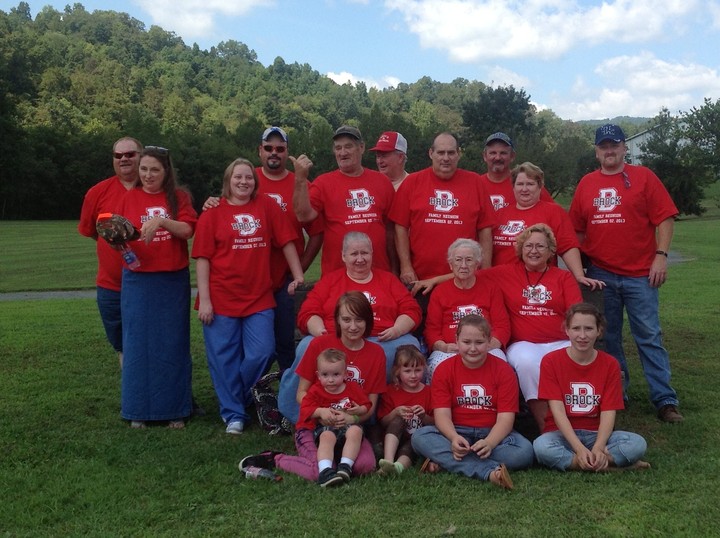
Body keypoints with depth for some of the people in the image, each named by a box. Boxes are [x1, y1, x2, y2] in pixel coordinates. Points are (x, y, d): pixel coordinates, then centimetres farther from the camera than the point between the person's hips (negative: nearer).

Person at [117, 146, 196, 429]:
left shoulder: (178, 197, 5)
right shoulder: (130, 198, 7)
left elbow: (187, 230, -8)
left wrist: (162, 221, -24)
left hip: (174, 281, -1)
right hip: (137, 281, 1)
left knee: (172, 344, 4)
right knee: (138, 344, 3)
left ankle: (175, 409, 13)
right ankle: (138, 410, 13)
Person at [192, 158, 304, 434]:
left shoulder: (267, 206, 5)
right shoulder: (213, 213, 0)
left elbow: (286, 242, 7)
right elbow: (203, 258, -2)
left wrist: (299, 276, 2)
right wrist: (204, 300, -8)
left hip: (259, 298, 2)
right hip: (221, 299, -1)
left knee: (261, 353, -3)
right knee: (225, 359, 3)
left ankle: (240, 399, 23)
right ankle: (234, 414, 18)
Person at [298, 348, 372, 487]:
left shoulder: (352, 388, 9)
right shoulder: (316, 390, 5)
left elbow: (366, 405, 13)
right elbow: (305, 408, 0)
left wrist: (359, 410, -11)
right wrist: (321, 411, -16)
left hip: (349, 425, 2)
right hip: (325, 427, -1)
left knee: (356, 431, -33)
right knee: (327, 436, -36)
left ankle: (345, 466, -37)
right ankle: (324, 470, -51)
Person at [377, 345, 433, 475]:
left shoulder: (428, 392, 7)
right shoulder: (391, 391, 7)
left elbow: (434, 424, 5)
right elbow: (383, 422, 3)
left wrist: (424, 416, -16)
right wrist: (396, 413, -16)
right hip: (394, 439, 1)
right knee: (398, 420, -30)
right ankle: (388, 461, -49)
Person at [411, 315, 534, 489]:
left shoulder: (503, 370, -2)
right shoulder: (444, 370, 1)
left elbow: (505, 417, -10)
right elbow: (442, 413, -8)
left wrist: (489, 443, -30)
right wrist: (454, 438, -30)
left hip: (493, 434, 0)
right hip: (456, 433, 1)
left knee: (524, 451, -31)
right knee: (420, 437, -29)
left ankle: (443, 459, -29)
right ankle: (491, 470, -40)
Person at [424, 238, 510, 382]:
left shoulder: (491, 288, 16)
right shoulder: (439, 292, 16)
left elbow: (502, 326, 9)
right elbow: (431, 329, 10)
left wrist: (487, 345, -10)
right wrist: (443, 347, -11)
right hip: (448, 351, 0)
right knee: (438, 366, -36)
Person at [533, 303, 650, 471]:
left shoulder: (610, 364, -1)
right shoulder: (550, 361, -6)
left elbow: (608, 412, -7)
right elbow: (557, 410, -14)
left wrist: (598, 448, -25)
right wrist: (579, 448, -26)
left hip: (596, 434, 1)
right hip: (563, 434, -1)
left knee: (637, 444, -25)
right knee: (542, 446, -36)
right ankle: (612, 464, -24)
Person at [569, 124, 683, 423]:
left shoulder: (643, 177, 0)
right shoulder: (586, 184, 9)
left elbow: (664, 218, -4)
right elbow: (577, 228, 11)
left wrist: (661, 256, -12)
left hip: (640, 274, -3)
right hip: (600, 274, 3)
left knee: (649, 337, -2)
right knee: (608, 338, 10)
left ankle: (665, 400, 2)